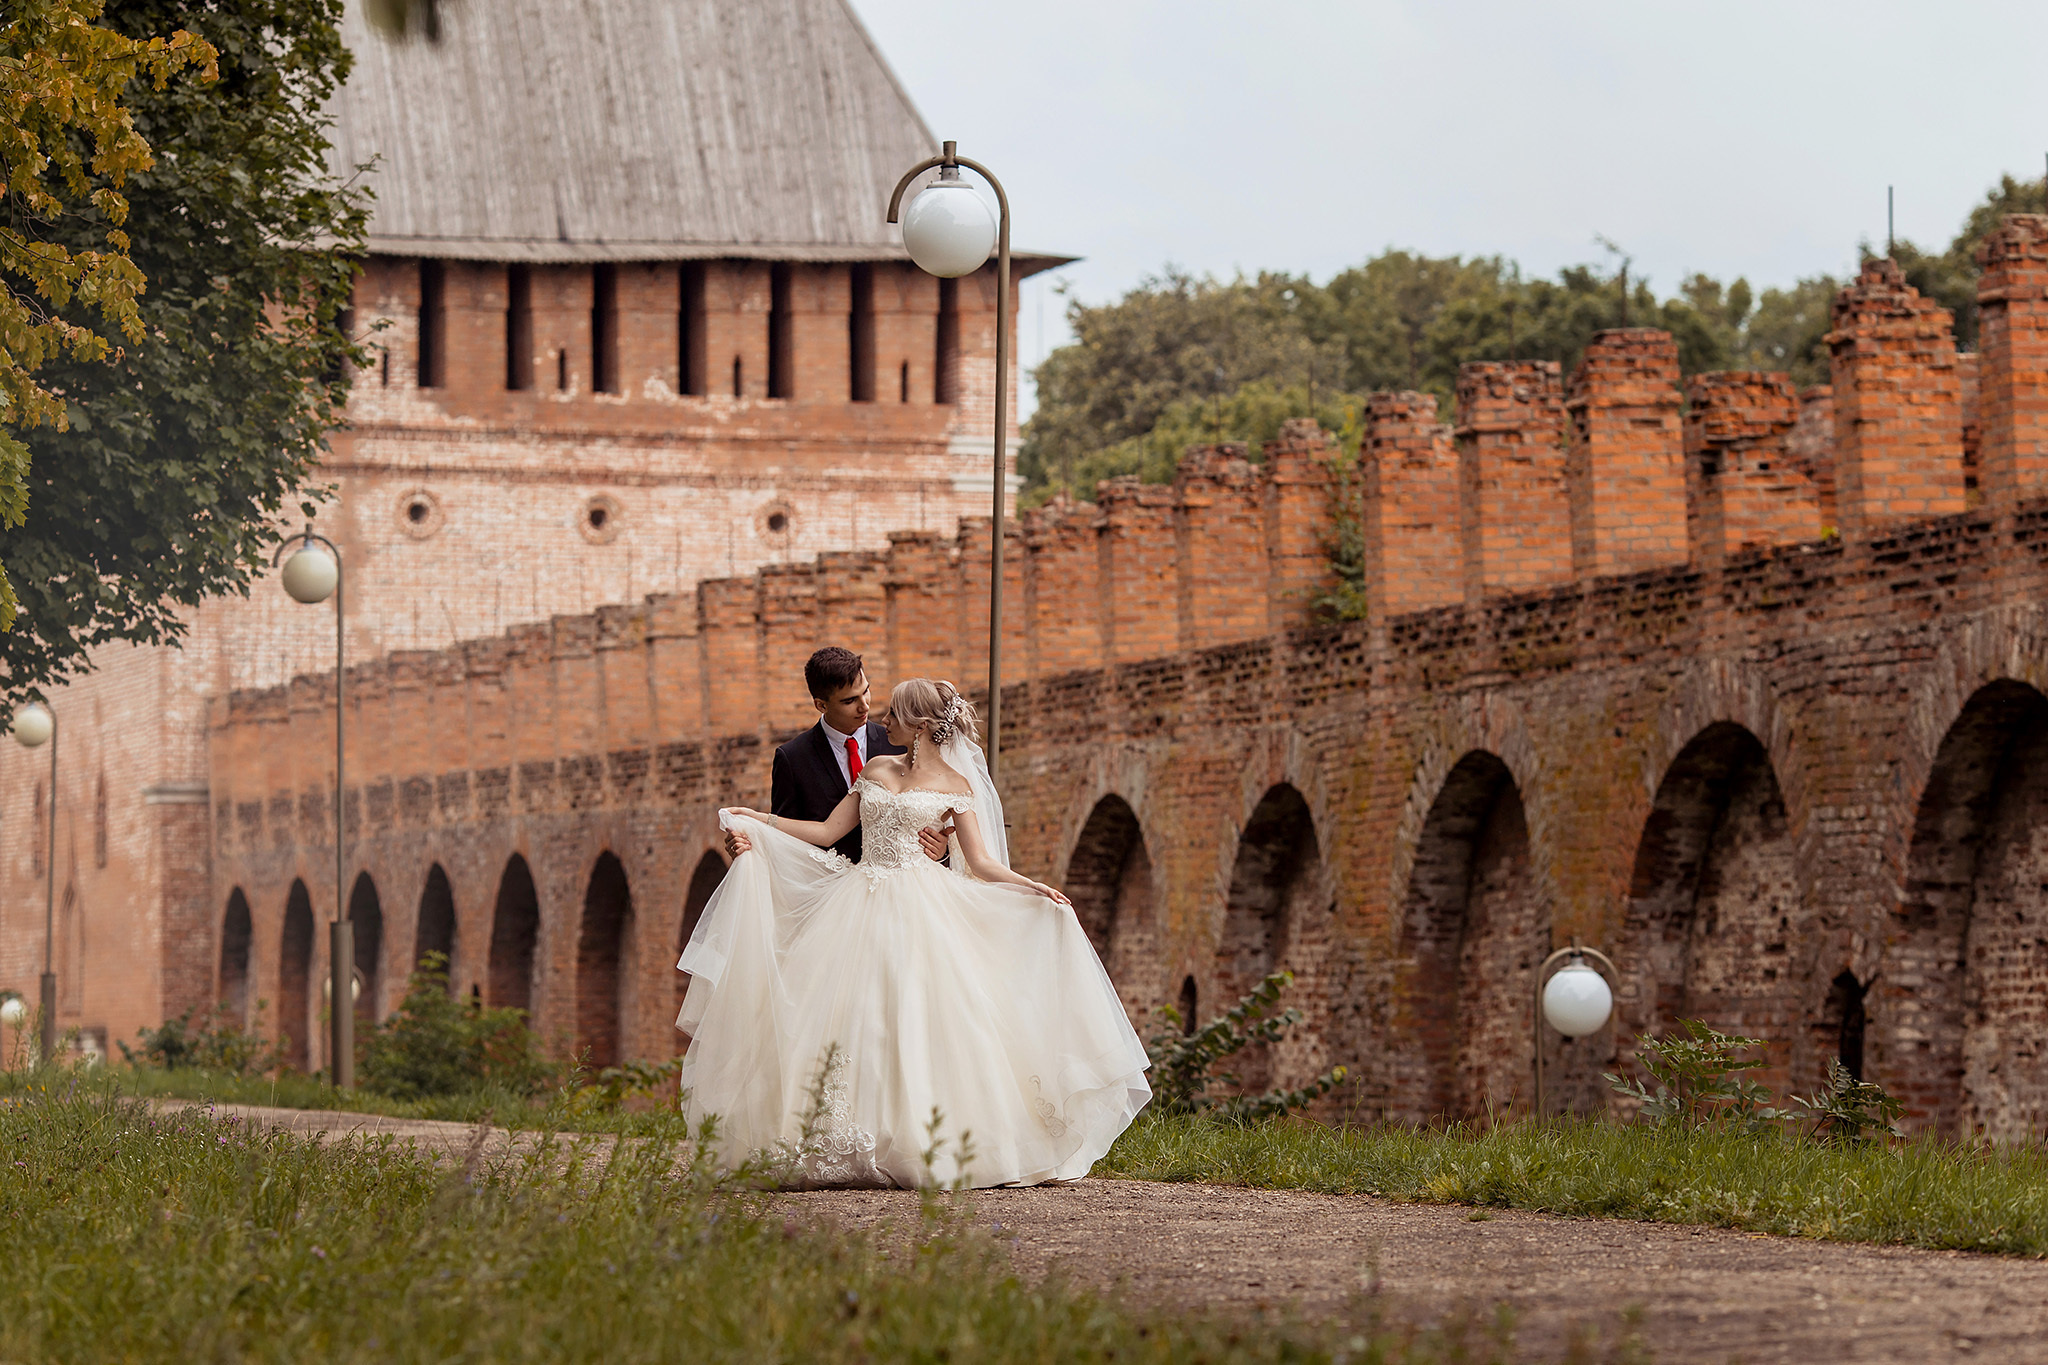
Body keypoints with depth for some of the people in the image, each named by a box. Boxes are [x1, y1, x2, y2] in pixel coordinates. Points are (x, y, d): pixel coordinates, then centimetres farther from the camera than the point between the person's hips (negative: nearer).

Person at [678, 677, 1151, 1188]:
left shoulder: (955, 786, 4)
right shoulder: (875, 769, 16)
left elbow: (981, 863, 0)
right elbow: (828, 832, 16)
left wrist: (1032, 888, -15)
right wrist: (758, 821, 13)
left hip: (919, 914, -4)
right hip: (863, 909, 4)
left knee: (919, 1024, -11)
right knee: (849, 1022, -5)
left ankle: (925, 1149, -6)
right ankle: (852, 1149, -2)